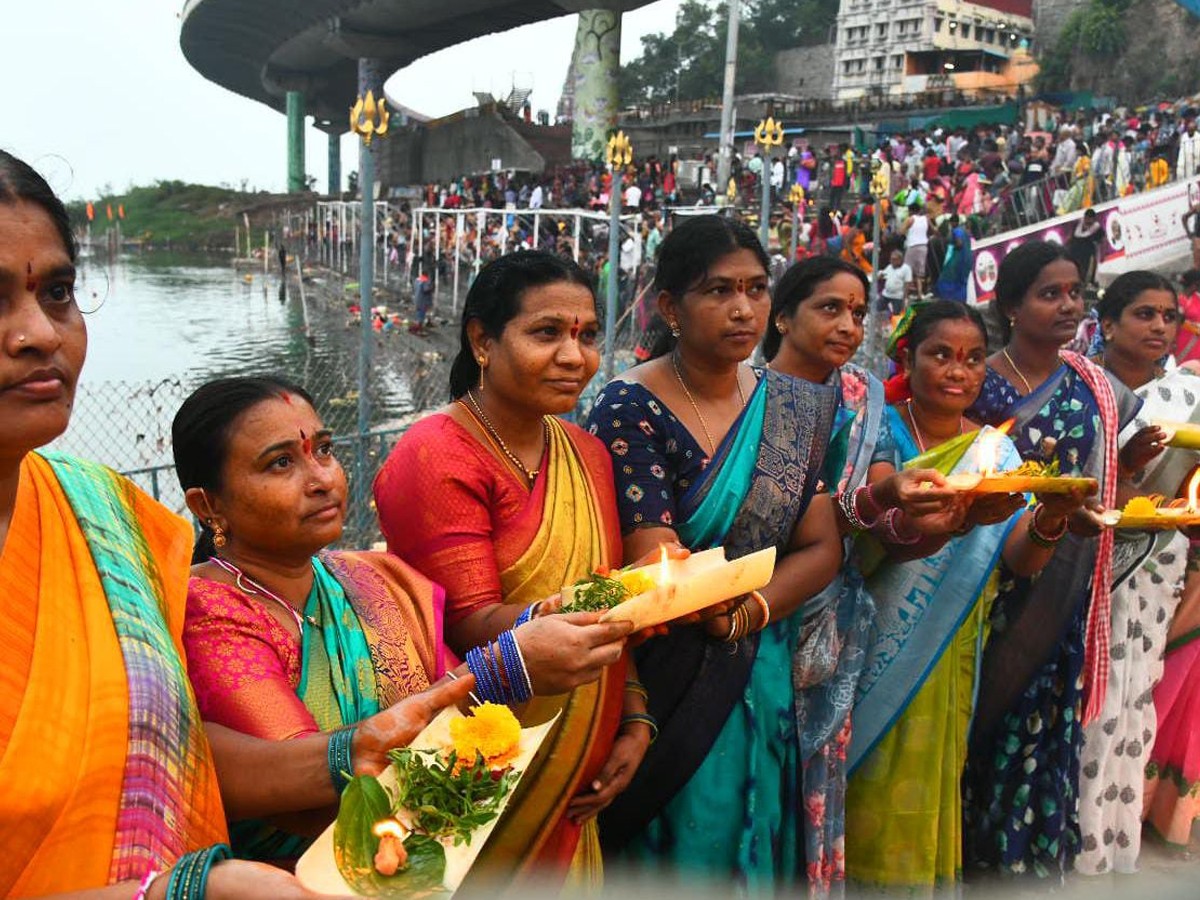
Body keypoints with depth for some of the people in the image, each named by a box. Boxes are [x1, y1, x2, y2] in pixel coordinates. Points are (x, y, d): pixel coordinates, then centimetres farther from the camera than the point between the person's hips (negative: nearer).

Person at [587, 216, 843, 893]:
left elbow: (824, 549, 0)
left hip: (763, 681, 5)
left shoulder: (799, 406, 4)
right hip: (663, 681, -4)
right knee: (684, 847, 8)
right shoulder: (630, 407, -12)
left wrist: (745, 612, -14)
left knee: (755, 854, 16)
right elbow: (654, 566, -18)